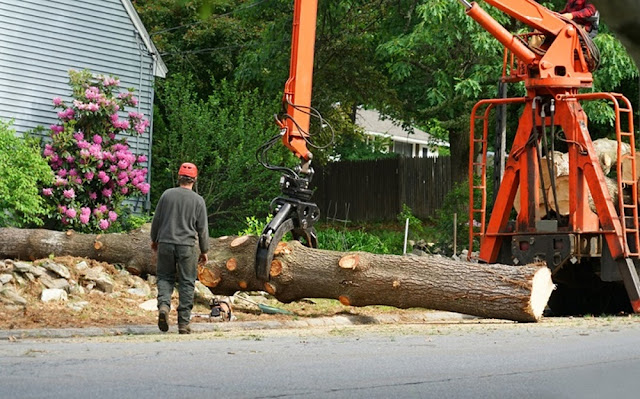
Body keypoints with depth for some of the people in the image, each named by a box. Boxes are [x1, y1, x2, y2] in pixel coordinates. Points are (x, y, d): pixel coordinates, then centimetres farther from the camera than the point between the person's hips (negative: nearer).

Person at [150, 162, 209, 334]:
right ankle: (183, 323, 4)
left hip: (166, 243, 1)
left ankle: (164, 305, -14)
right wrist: (204, 251, 12)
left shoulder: (167, 195, 1)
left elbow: (156, 220, 8)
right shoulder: (198, 200, -3)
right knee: (186, 283, 5)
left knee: (165, 277, 14)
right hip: (187, 246, -1)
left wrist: (154, 240, 24)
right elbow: (202, 228, 1)